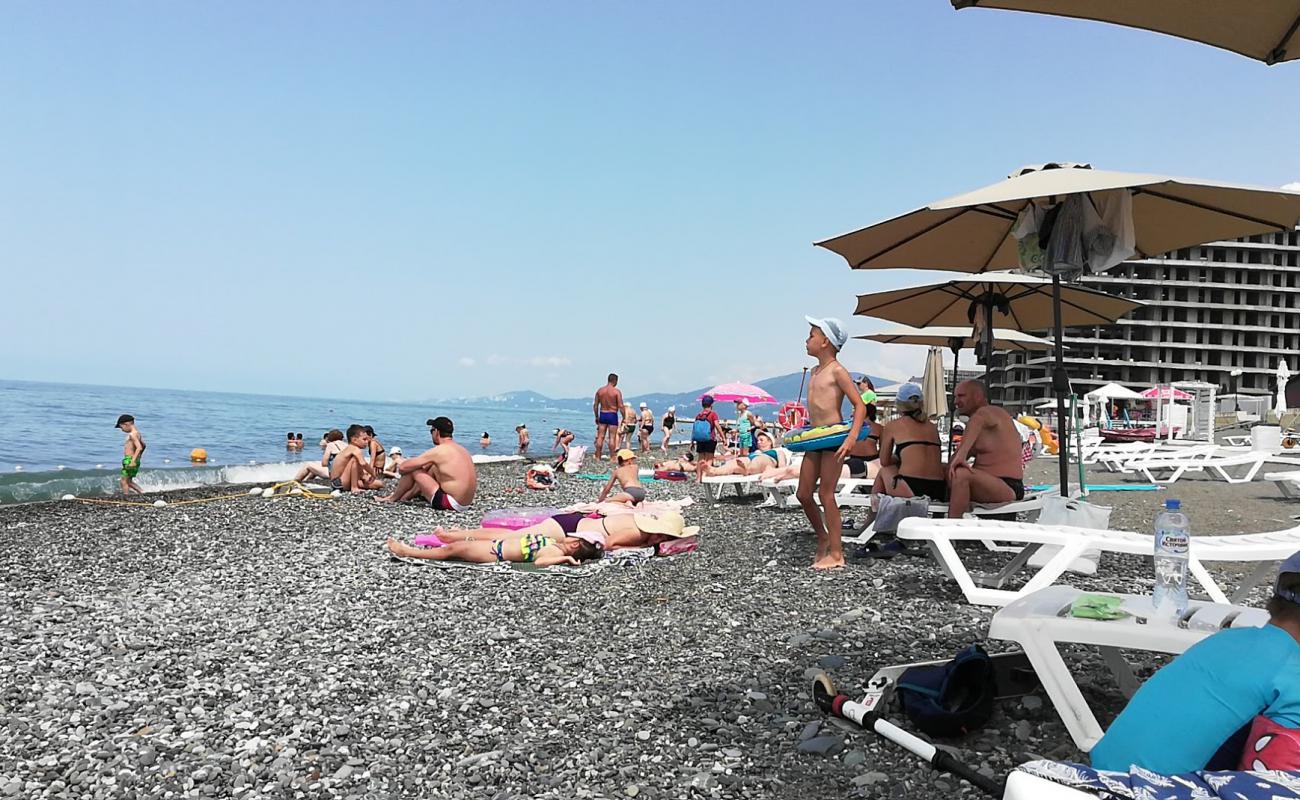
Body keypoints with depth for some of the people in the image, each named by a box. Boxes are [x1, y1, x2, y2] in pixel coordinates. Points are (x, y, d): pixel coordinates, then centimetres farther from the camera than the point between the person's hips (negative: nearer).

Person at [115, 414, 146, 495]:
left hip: (130, 460, -10)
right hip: (132, 460, 10)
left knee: (124, 481, -2)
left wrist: (133, 461, -31)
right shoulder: (136, 433, 13)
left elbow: (139, 448, -27)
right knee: (128, 481, 18)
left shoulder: (132, 434, -17)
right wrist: (138, 457, 33)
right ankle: (142, 492, 12)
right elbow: (143, 445, 26)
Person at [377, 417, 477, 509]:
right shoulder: (461, 449, 12)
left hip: (450, 504, -8)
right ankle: (404, 497, 34)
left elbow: (403, 467, -7)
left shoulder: (438, 451, -12)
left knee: (411, 470, 4)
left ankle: (392, 499, 26)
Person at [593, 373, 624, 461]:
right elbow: (620, 406, -12)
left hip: (602, 415, 4)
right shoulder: (616, 391, -8)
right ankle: (612, 458, 0)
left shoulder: (599, 390, 4)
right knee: (612, 437, 0)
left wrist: (596, 417, 17)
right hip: (612, 415, -4)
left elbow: (595, 405, 7)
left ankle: (597, 457, 9)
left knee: (600, 437, 7)